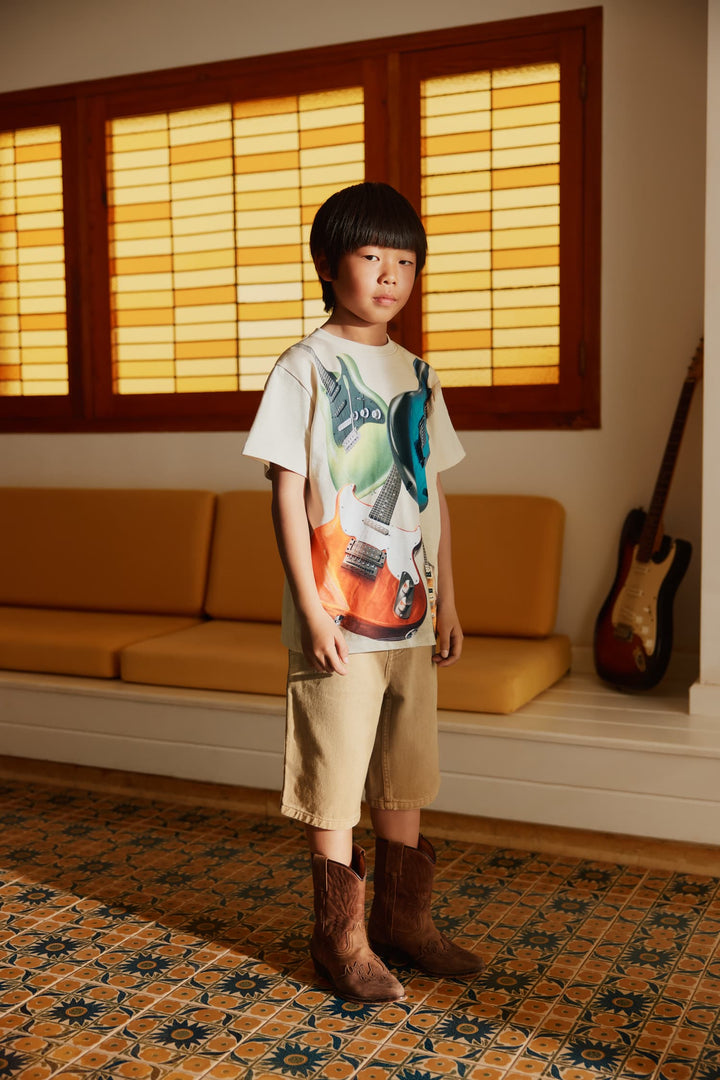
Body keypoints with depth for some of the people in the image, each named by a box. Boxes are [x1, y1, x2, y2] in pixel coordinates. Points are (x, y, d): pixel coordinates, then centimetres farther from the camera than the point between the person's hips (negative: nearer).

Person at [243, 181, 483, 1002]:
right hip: (339, 616, -6)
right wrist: (311, 608, -15)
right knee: (334, 777, 2)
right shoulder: (305, 368, -6)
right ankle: (342, 938, 18)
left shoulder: (416, 375, 12)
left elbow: (435, 494, 14)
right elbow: (286, 491, -10)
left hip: (412, 613, 6)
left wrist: (447, 603, 12)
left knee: (405, 774, 15)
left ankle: (402, 918, 30)